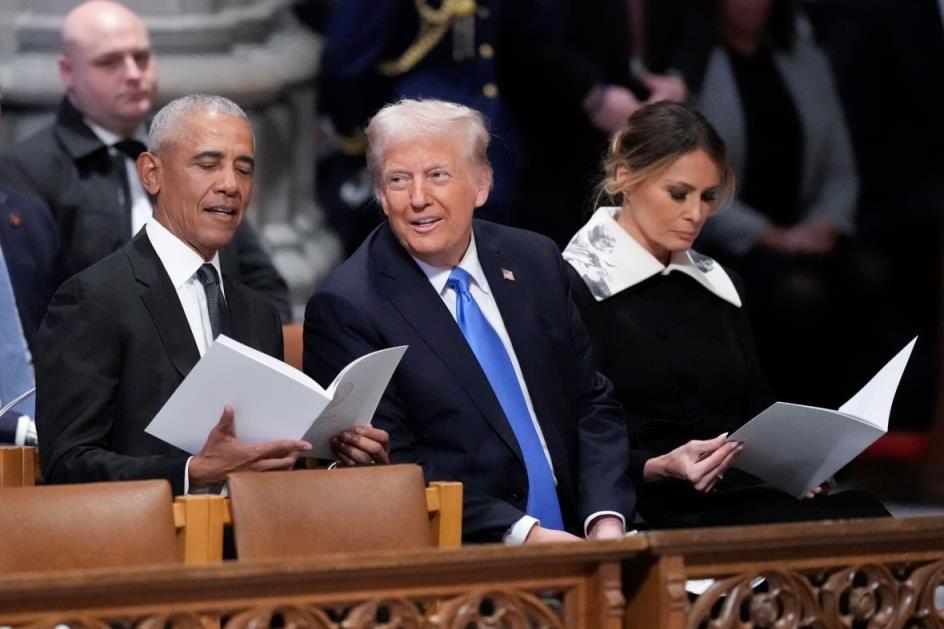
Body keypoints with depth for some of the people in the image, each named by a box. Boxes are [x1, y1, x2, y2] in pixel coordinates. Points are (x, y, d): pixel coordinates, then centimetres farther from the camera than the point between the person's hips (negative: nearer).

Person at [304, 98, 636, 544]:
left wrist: (606, 520, -3)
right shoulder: (344, 309, -5)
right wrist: (521, 534, -17)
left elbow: (592, 405, 14)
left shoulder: (535, 262, 10)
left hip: (573, 542, 4)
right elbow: (392, 468, -9)